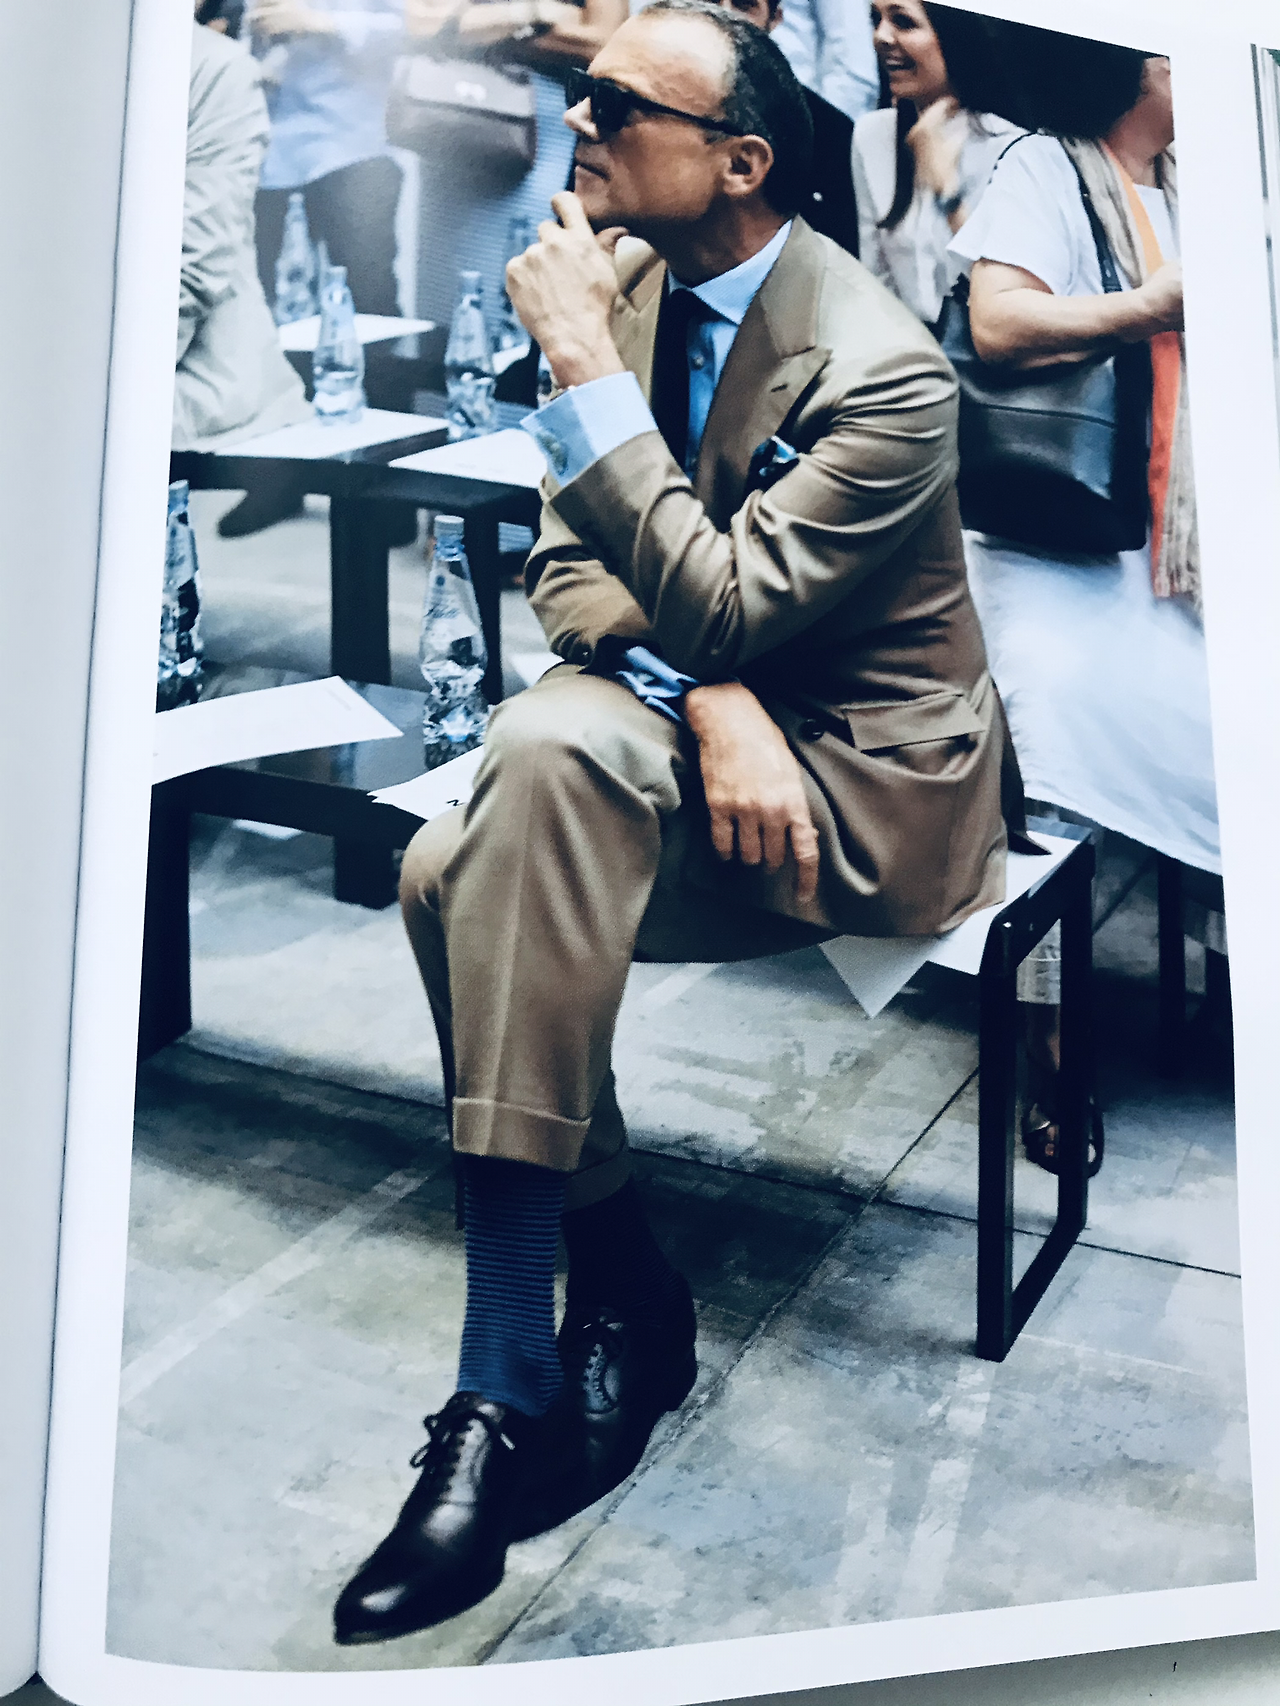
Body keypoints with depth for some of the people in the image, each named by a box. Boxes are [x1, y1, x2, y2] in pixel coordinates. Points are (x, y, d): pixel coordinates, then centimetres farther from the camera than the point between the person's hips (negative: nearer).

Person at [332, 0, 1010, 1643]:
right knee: (452, 872, -22)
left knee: (553, 743, -34)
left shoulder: (881, 370, -17)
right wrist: (715, 701, -16)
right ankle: (622, 1294, -4)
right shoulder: (628, 280, 4)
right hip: (689, 735, 7)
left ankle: (512, 1389, -28)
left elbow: (717, 608, -24)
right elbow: (569, 565, 3)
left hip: (865, 776, -6)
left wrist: (586, 370, -22)